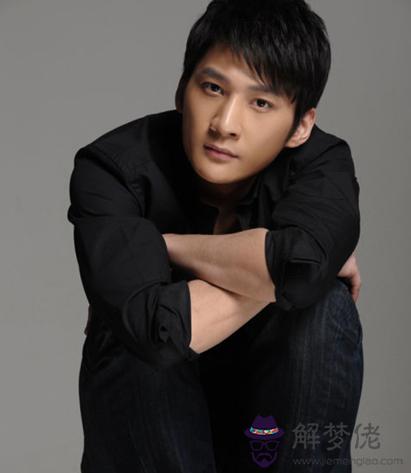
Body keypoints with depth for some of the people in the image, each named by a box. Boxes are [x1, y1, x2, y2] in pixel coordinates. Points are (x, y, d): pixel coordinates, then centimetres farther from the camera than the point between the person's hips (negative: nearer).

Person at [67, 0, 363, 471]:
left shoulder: (322, 163, -18)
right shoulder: (112, 167, -23)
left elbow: (303, 261, -42)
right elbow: (156, 327, -38)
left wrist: (167, 243, -28)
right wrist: (272, 273, -26)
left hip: (265, 397, 1)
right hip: (146, 390, -1)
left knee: (327, 309, -28)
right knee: (148, 346, -34)